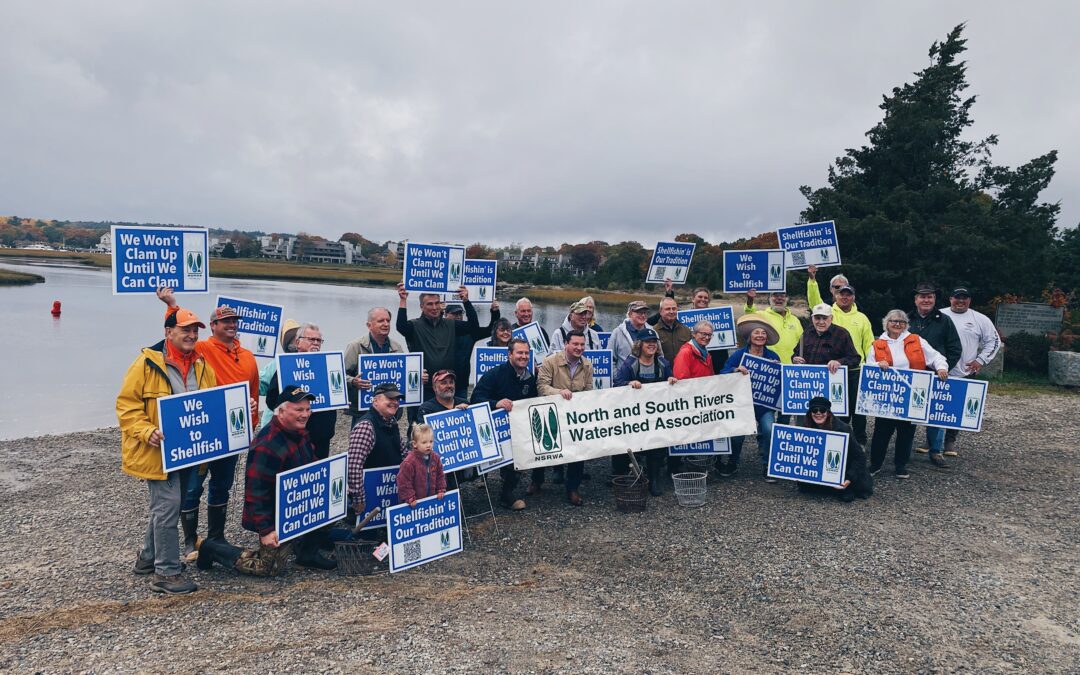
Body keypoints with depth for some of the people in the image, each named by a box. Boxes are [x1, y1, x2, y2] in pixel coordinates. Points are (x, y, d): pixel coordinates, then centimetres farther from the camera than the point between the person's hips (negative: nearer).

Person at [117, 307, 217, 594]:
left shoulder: (201, 366, 9)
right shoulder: (148, 363, -11)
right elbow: (126, 404, -11)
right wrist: (147, 432, -23)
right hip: (158, 450, -7)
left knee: (164, 504, 19)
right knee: (168, 504, -8)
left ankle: (148, 558, 37)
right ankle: (166, 573, 2)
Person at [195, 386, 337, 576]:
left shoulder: (300, 433, 1)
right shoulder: (267, 445, -29)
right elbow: (256, 491, -28)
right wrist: (265, 530, -27)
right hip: (276, 519, -8)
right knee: (270, 568, 0)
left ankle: (308, 553, 14)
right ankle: (211, 548, 14)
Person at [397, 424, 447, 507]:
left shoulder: (435, 457, -2)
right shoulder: (408, 462, -21)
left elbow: (440, 475, 11)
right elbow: (404, 482, -18)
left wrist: (441, 490, 4)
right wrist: (410, 498, -17)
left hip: (431, 499, 5)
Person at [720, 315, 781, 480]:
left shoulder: (773, 357, 5)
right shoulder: (738, 355, -1)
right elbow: (722, 374, -11)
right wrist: (736, 370, -29)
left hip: (765, 403, 1)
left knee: (769, 430, -20)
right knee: (737, 432, -11)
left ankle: (767, 467, 0)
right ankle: (732, 464, 17)